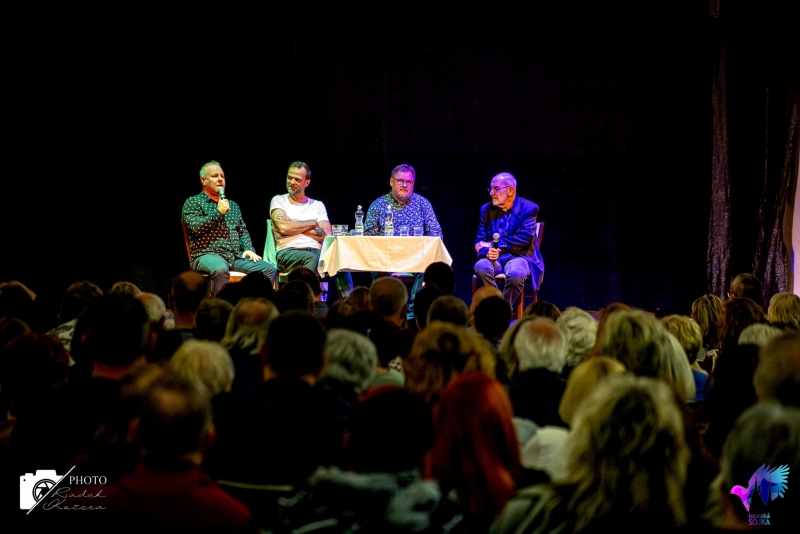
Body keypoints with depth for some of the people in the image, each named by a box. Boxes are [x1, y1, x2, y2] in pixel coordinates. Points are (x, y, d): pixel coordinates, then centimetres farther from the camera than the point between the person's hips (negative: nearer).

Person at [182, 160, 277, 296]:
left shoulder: (233, 205, 28)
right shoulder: (193, 202, 10)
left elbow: (243, 231, 27)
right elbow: (195, 227, -6)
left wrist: (248, 249, 8)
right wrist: (218, 212, -4)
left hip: (236, 257, 6)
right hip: (207, 255, -6)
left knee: (269, 270, -17)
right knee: (220, 269, -41)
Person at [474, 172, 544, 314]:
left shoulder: (528, 208, -3)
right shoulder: (486, 209, 10)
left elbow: (525, 238, -14)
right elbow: (480, 240, 6)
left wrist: (493, 244, -15)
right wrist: (486, 251, -19)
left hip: (519, 256, -3)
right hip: (495, 257, 3)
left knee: (515, 273, -38)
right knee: (480, 267, -32)